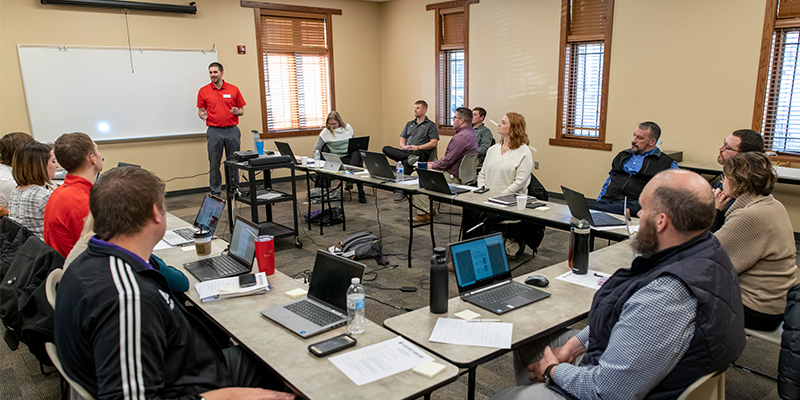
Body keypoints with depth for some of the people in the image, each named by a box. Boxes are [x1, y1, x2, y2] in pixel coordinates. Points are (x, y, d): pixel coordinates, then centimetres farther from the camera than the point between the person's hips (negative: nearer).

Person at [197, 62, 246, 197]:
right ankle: (215, 192, 10)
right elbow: (200, 111, 10)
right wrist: (202, 115, -12)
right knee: (214, 163, 1)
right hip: (214, 131, 0)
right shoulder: (203, 91, 5)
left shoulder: (233, 90, 5)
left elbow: (242, 111, 9)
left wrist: (237, 111, -13)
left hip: (232, 130, 1)